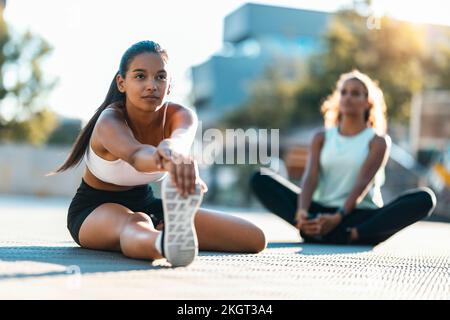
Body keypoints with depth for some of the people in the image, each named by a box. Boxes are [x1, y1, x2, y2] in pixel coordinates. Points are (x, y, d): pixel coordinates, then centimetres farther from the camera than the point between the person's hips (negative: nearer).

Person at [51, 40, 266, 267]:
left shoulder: (179, 115, -17)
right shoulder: (110, 121, -29)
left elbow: (183, 135, -45)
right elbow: (135, 155, -55)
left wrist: (173, 149, -73)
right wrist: (169, 162, -81)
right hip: (94, 209, -5)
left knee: (254, 237, -5)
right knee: (135, 224, -48)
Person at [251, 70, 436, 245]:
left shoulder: (377, 141, 4)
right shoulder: (322, 137, 12)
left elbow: (362, 184, -13)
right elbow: (310, 177, -5)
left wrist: (338, 218, -31)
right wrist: (302, 211, -27)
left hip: (361, 216, -2)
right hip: (322, 212, 2)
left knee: (425, 198, -28)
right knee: (260, 180, -15)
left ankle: (350, 235, -40)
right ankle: (312, 227, -38)